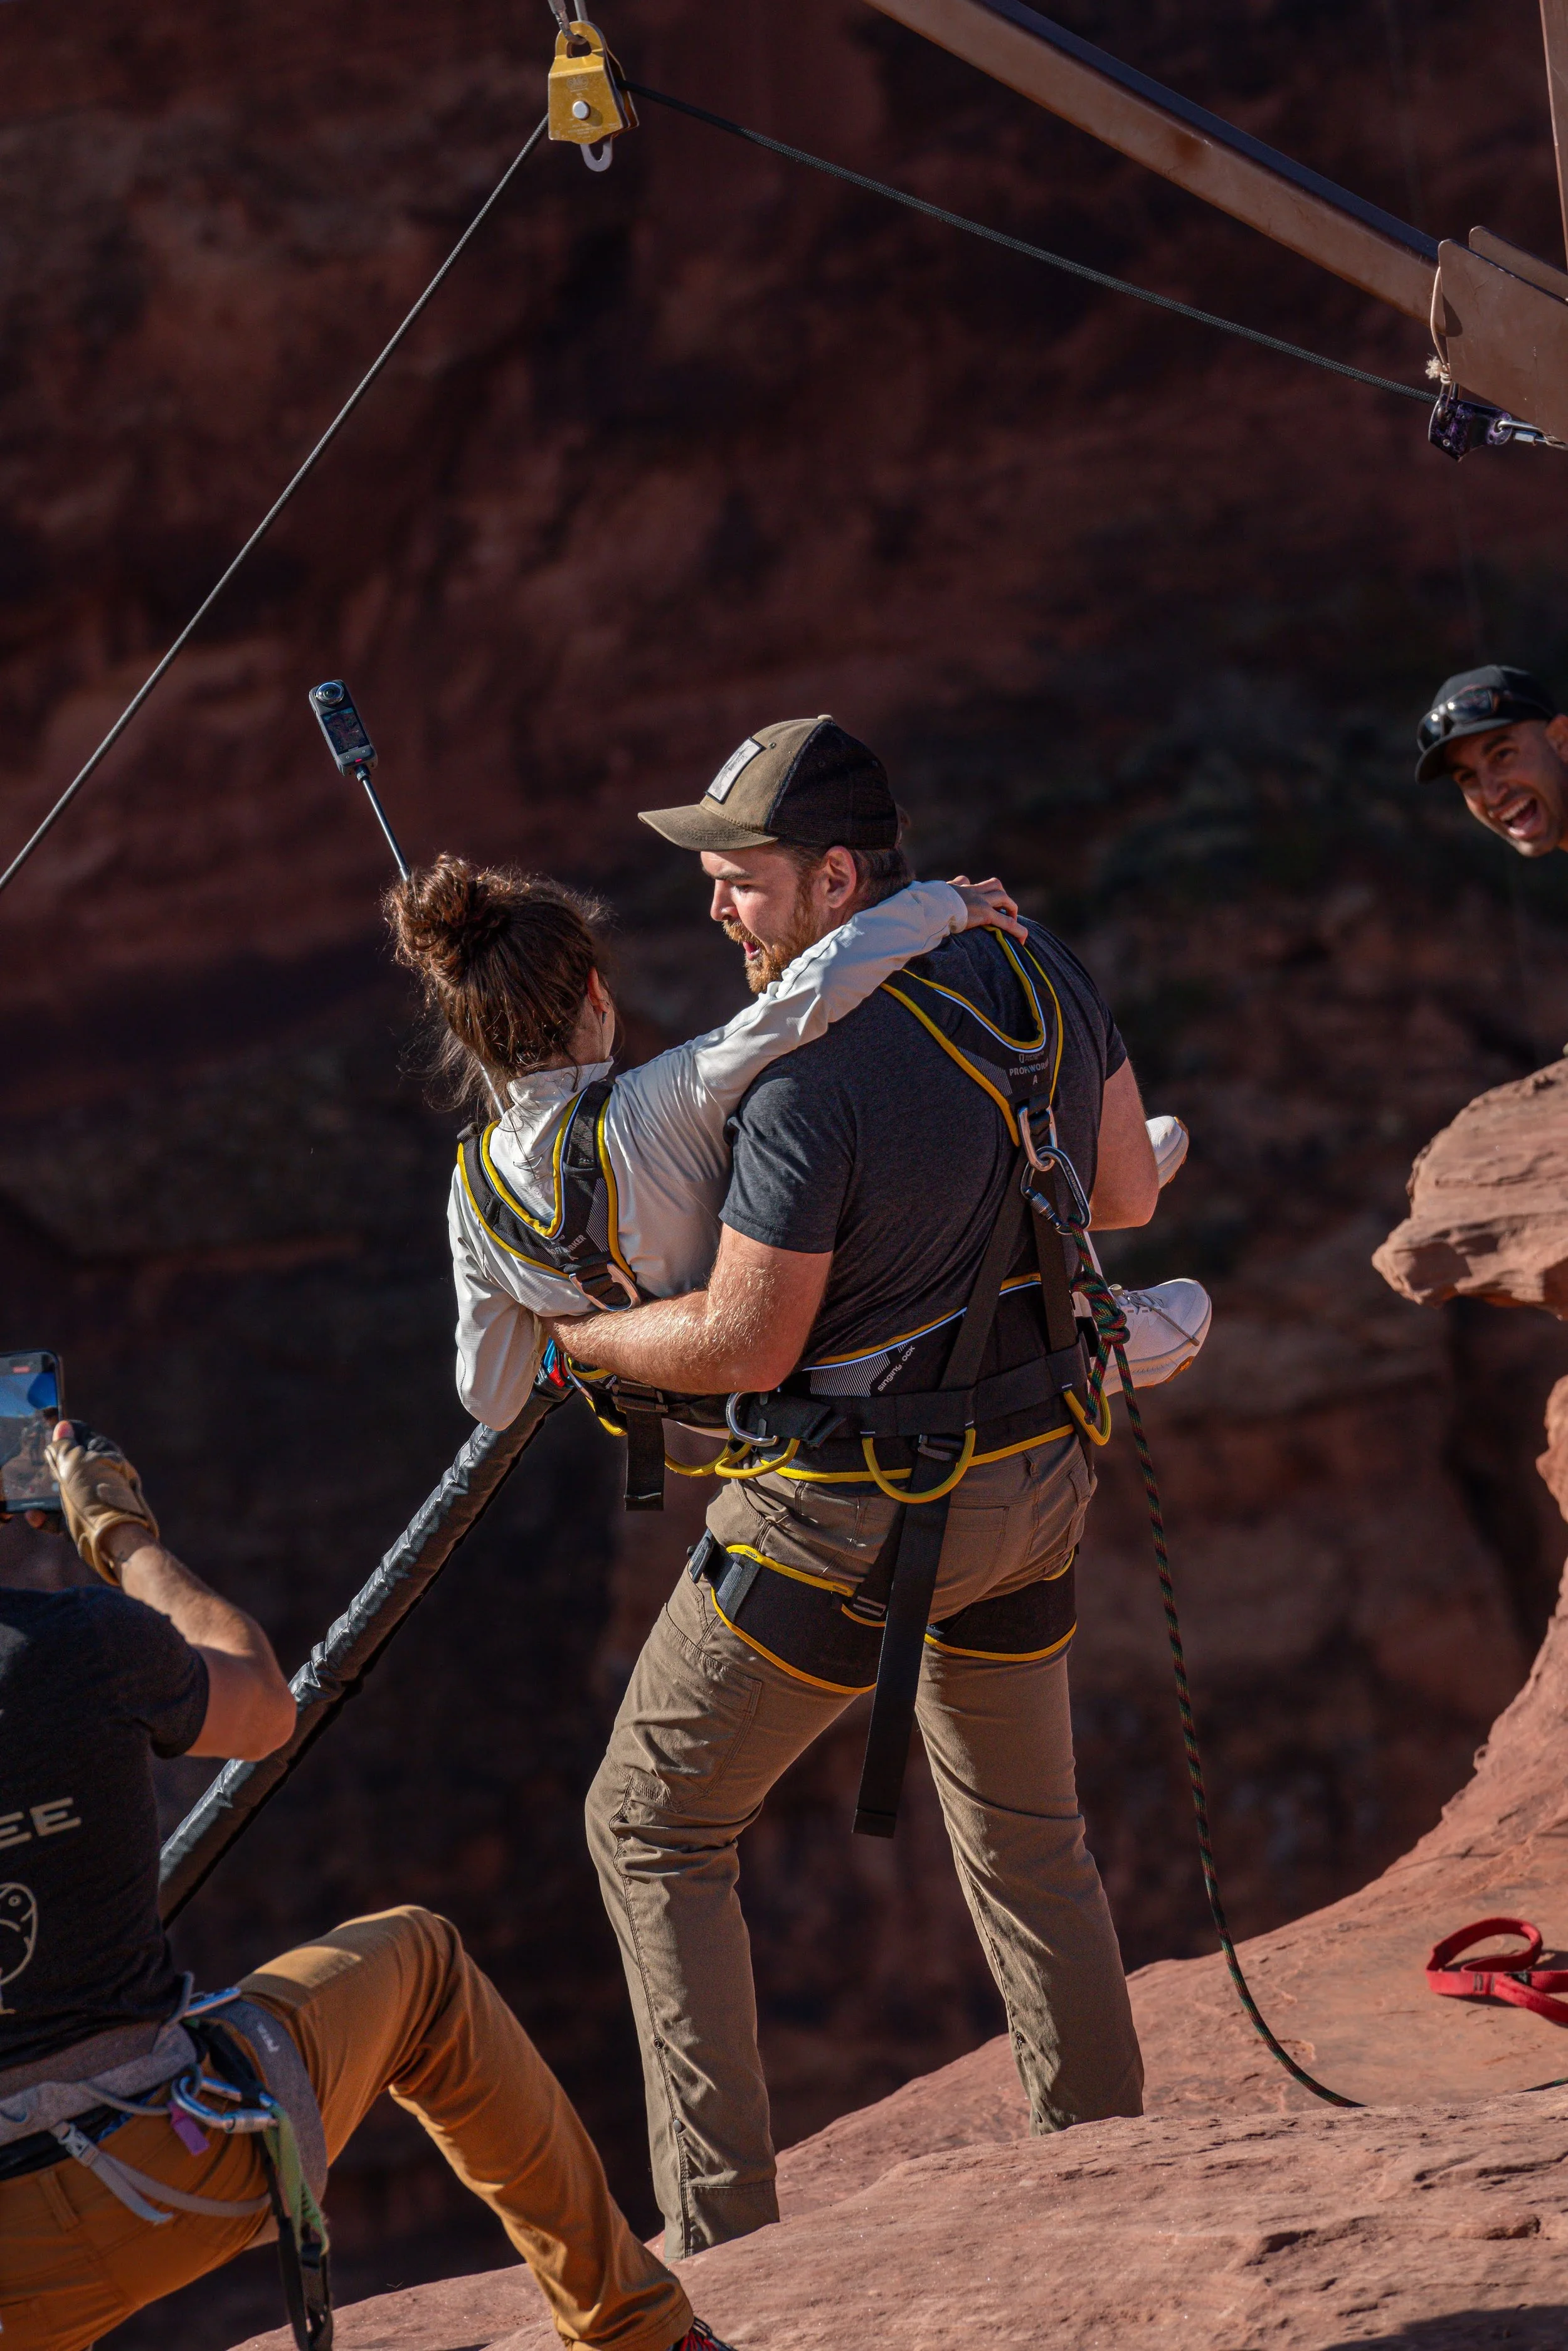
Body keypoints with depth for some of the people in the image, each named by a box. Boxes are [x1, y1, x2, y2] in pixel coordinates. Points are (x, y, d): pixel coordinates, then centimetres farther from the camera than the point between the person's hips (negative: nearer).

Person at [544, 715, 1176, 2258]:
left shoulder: (812, 1075, -25)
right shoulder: (1036, 969, -3)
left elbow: (745, 1345, -20)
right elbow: (1125, 1196, 8)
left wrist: (564, 1335, -4)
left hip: (852, 1519, -7)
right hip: (1032, 1482, 7)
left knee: (652, 1828, 7)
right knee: (1025, 1832, 24)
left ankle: (718, 2240, 5)